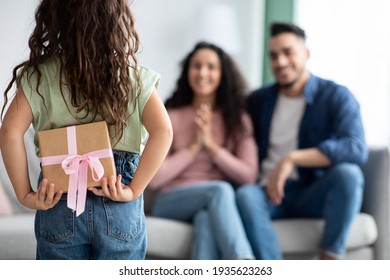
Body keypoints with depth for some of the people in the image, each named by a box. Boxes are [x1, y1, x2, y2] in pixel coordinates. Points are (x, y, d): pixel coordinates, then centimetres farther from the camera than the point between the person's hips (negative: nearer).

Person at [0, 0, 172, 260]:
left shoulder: (41, 74, -3)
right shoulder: (132, 74, -2)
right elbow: (163, 131, -14)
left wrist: (25, 194, -8)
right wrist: (134, 190, -11)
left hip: (59, 206, 0)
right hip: (119, 209, 0)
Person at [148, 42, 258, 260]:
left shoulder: (237, 119, 11)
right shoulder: (170, 117, 6)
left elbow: (248, 176, -2)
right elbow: (154, 178, -4)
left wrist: (211, 145, -9)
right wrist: (193, 147, -7)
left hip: (218, 205, 2)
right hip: (172, 203, -1)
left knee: (206, 218, -39)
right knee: (220, 190, -36)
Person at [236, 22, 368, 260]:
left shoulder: (336, 96, -5)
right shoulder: (258, 100, 9)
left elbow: (356, 149, -22)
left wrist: (291, 159, -28)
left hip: (314, 194, -2)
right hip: (271, 191, 2)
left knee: (348, 173, -33)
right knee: (246, 195, -32)